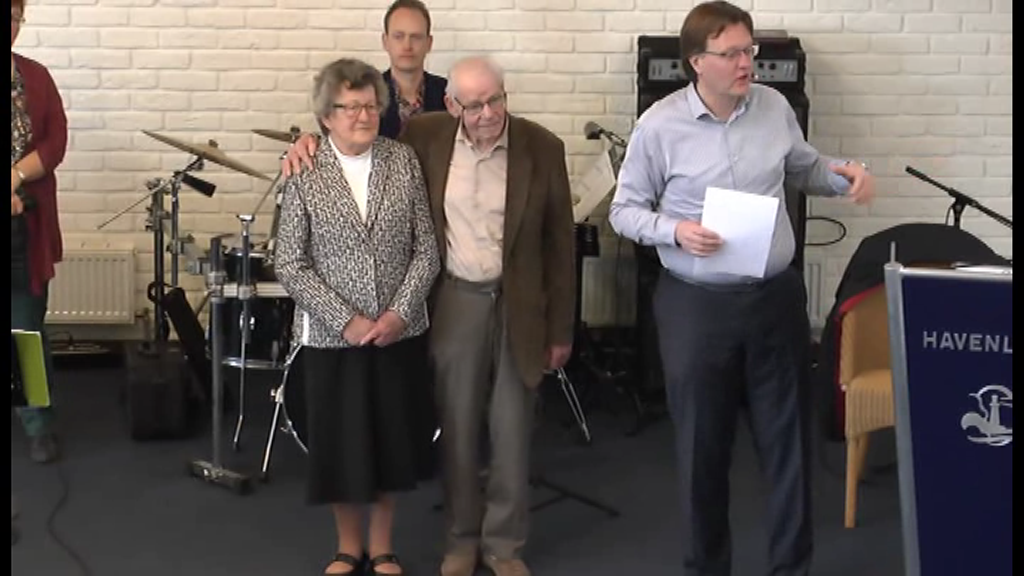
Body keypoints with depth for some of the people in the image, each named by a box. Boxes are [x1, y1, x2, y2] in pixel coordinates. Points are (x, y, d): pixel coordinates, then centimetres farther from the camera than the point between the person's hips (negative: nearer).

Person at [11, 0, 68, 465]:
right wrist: (13, 189, -15)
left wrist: (15, 177, -12)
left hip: (26, 225, 2)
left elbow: (56, 142, 2)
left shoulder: (36, 76, 8)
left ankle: (39, 426, 15)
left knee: (28, 327, 8)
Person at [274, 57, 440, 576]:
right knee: (340, 446, 10)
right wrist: (345, 320, -14)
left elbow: (427, 249, -1)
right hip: (332, 336, -1)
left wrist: (399, 311, -12)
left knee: (392, 441, 11)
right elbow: (290, 266, -7)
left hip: (399, 332, 2)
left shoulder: (404, 161, -1)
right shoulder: (304, 174, -7)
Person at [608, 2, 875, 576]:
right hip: (697, 306, -3)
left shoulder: (774, 106, 1)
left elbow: (804, 167, 18)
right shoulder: (659, 126, -9)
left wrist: (844, 172, -3)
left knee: (789, 436, 10)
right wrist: (675, 232, -20)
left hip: (777, 295, 3)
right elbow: (624, 211, -2)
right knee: (703, 444, 10)